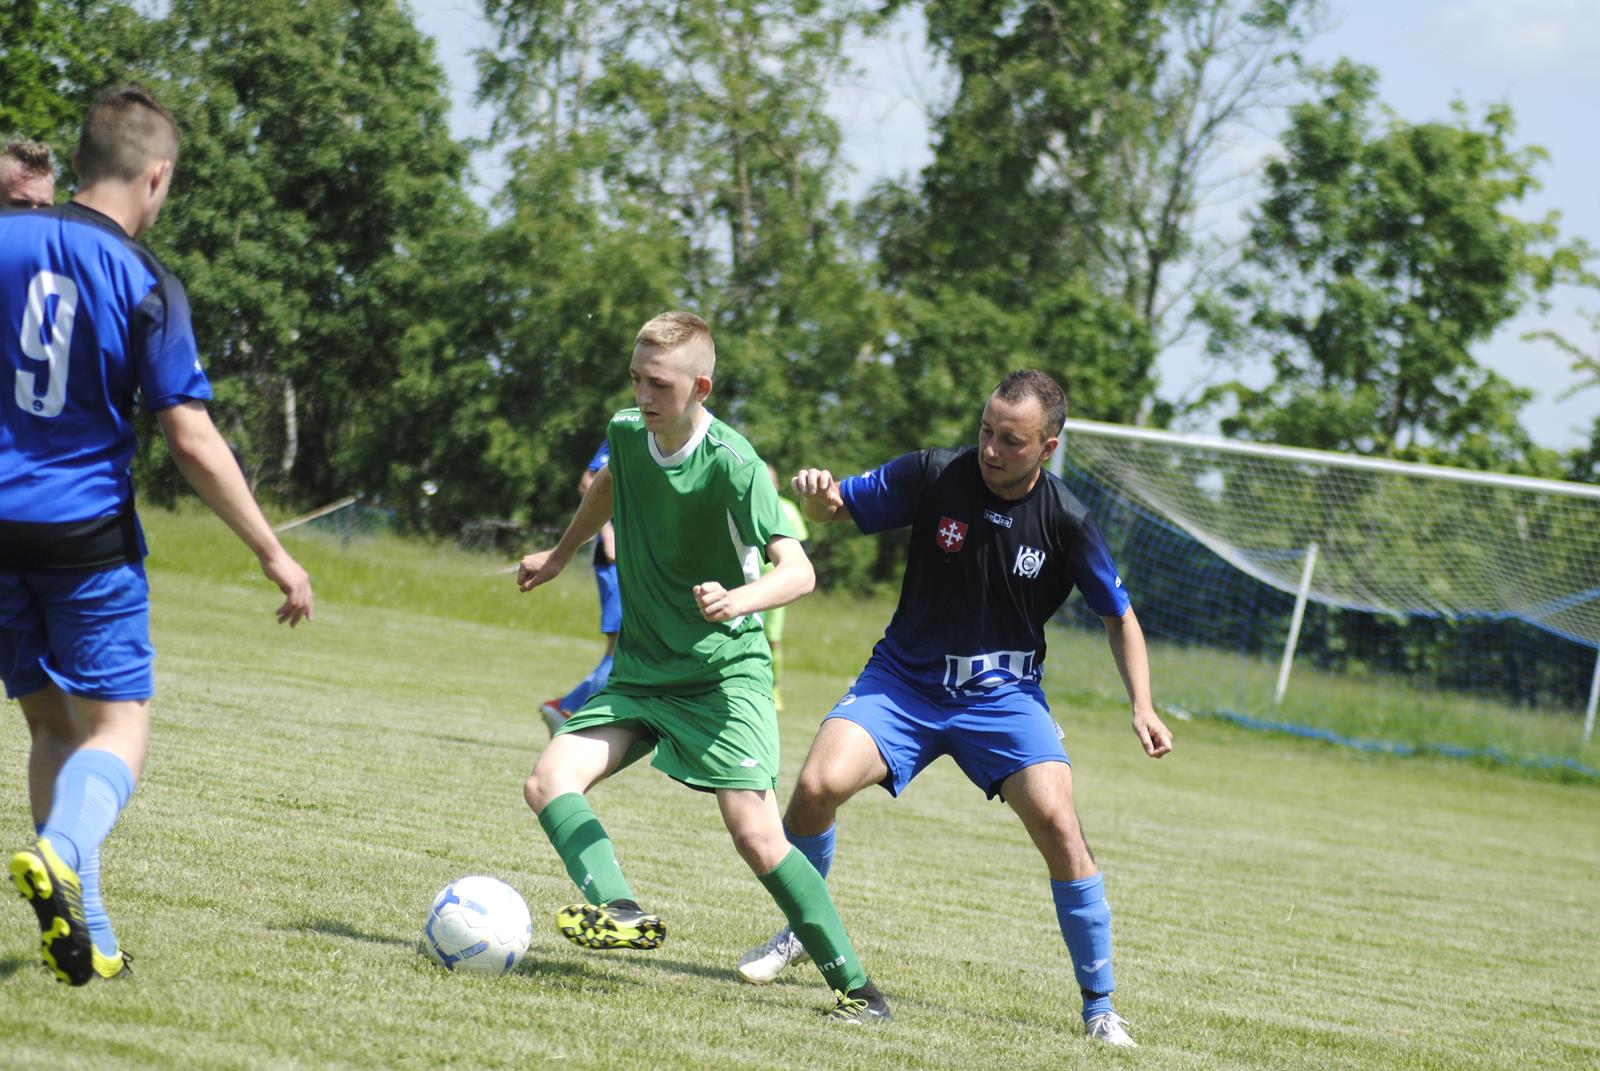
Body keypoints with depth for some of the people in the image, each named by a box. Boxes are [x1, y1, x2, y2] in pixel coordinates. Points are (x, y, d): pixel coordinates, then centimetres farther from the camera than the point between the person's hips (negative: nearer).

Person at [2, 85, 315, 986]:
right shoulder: (148, 286, -9)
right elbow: (193, 442, -11)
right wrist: (274, 554, -4)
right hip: (88, 531, -4)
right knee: (117, 725, 4)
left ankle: (87, 936, 6)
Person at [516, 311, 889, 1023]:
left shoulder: (731, 464, -20)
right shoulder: (626, 433, -1)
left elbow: (798, 570, -26)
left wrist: (737, 599, -46)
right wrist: (560, 555, 38)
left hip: (726, 673, -6)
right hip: (640, 672, 6)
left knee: (757, 836, -16)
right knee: (548, 783, -16)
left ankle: (854, 988, -7)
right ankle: (617, 911, -34)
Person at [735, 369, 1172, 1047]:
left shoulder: (1066, 522, -13)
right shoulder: (932, 476, -14)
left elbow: (1118, 615, 1)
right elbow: (836, 508, -2)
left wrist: (1142, 707, -10)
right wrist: (816, 493, -27)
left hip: (1005, 694, 0)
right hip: (904, 680, 1)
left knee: (1058, 827, -20)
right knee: (818, 786, -21)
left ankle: (1099, 1004, -3)